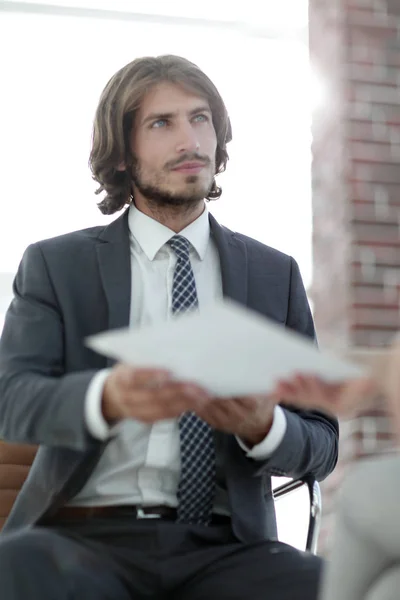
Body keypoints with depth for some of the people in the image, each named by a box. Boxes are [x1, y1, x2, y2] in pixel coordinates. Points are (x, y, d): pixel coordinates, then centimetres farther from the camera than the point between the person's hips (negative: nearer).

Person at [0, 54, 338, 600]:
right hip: (87, 533, -1)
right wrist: (107, 397, -28)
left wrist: (264, 425, -14)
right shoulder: (55, 264, 11)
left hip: (224, 547, 2)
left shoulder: (275, 274, 15)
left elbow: (322, 447, 10)